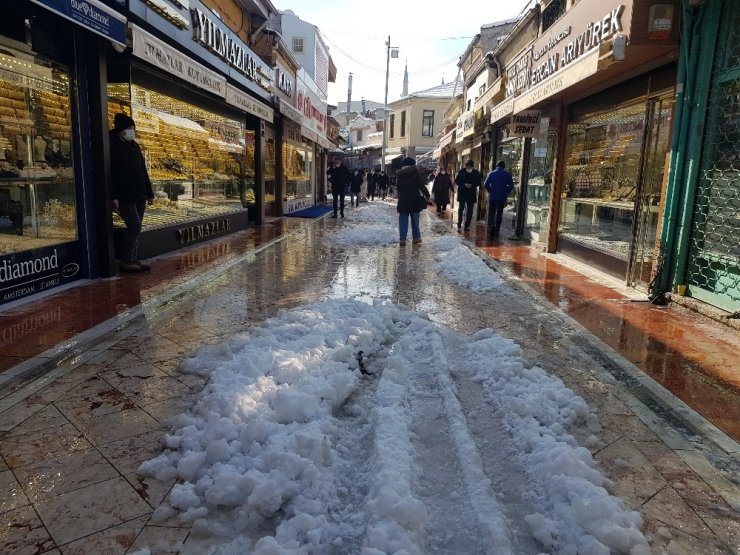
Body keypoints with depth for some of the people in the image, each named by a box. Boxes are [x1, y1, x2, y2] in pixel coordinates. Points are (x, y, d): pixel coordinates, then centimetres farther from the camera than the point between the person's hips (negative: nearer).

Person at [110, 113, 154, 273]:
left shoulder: (135, 146, 16)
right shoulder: (112, 146, -7)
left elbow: (143, 171, 19)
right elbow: (110, 173, -12)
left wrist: (149, 193, 15)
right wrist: (114, 196, -19)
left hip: (139, 196, 7)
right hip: (124, 197, -7)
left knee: (135, 228, 10)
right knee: (135, 226, -13)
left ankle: (135, 259, 17)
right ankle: (126, 261, -3)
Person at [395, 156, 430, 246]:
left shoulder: (399, 175, 5)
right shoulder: (415, 173, -6)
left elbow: (398, 188, 11)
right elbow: (422, 185, -10)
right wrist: (427, 195, -3)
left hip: (403, 201, 2)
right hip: (414, 200, -2)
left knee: (403, 220, 4)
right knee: (415, 219, 8)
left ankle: (402, 239, 0)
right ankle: (416, 237, 13)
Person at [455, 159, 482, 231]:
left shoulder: (476, 173, -1)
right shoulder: (461, 171, -3)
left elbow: (478, 182, 4)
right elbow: (456, 181, -1)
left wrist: (472, 185, -14)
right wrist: (464, 184, -16)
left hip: (471, 193, 1)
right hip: (462, 193, -1)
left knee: (470, 210, 1)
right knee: (461, 208, 1)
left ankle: (467, 226, 8)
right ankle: (459, 222, 22)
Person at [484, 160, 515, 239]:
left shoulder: (492, 173, 0)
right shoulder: (507, 174, 0)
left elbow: (486, 184, -6)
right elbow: (511, 186, -4)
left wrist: (491, 191, 6)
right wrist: (506, 192, 9)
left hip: (492, 197, -1)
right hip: (502, 198, 1)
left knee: (491, 214, 5)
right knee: (499, 214, 11)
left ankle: (491, 226, -22)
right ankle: (496, 233, 14)